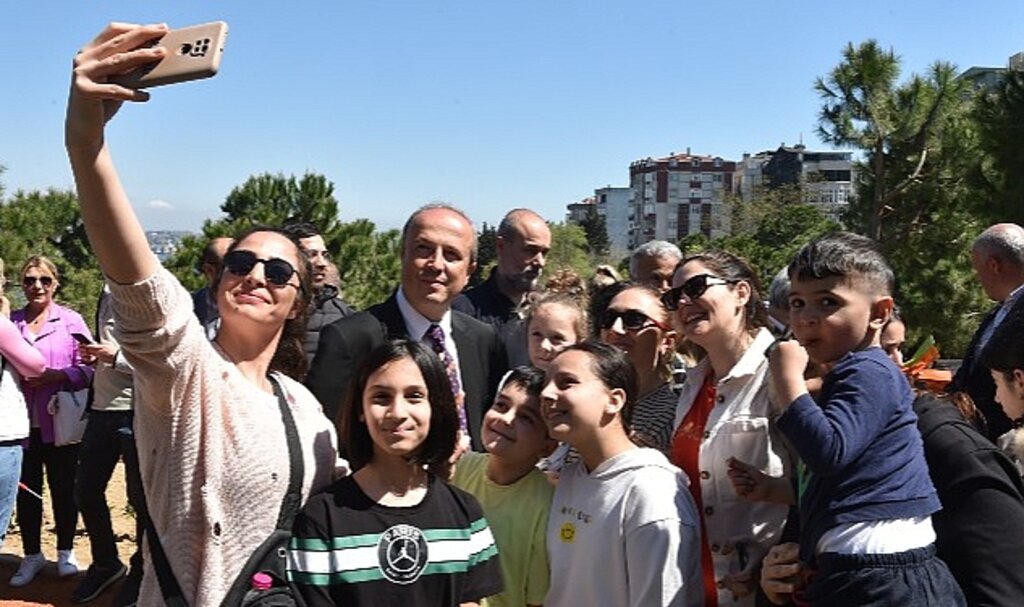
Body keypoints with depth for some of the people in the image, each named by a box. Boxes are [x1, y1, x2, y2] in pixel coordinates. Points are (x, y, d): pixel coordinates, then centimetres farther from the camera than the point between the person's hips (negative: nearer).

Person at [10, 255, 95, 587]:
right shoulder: (11, 322, 7)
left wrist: (55, 376, -18)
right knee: (26, 490, 7)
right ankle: (32, 555, 24)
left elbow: (88, 367, -4)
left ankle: (65, 552, 25)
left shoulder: (70, 320, 0)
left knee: (63, 488, 8)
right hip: (23, 422, 2)